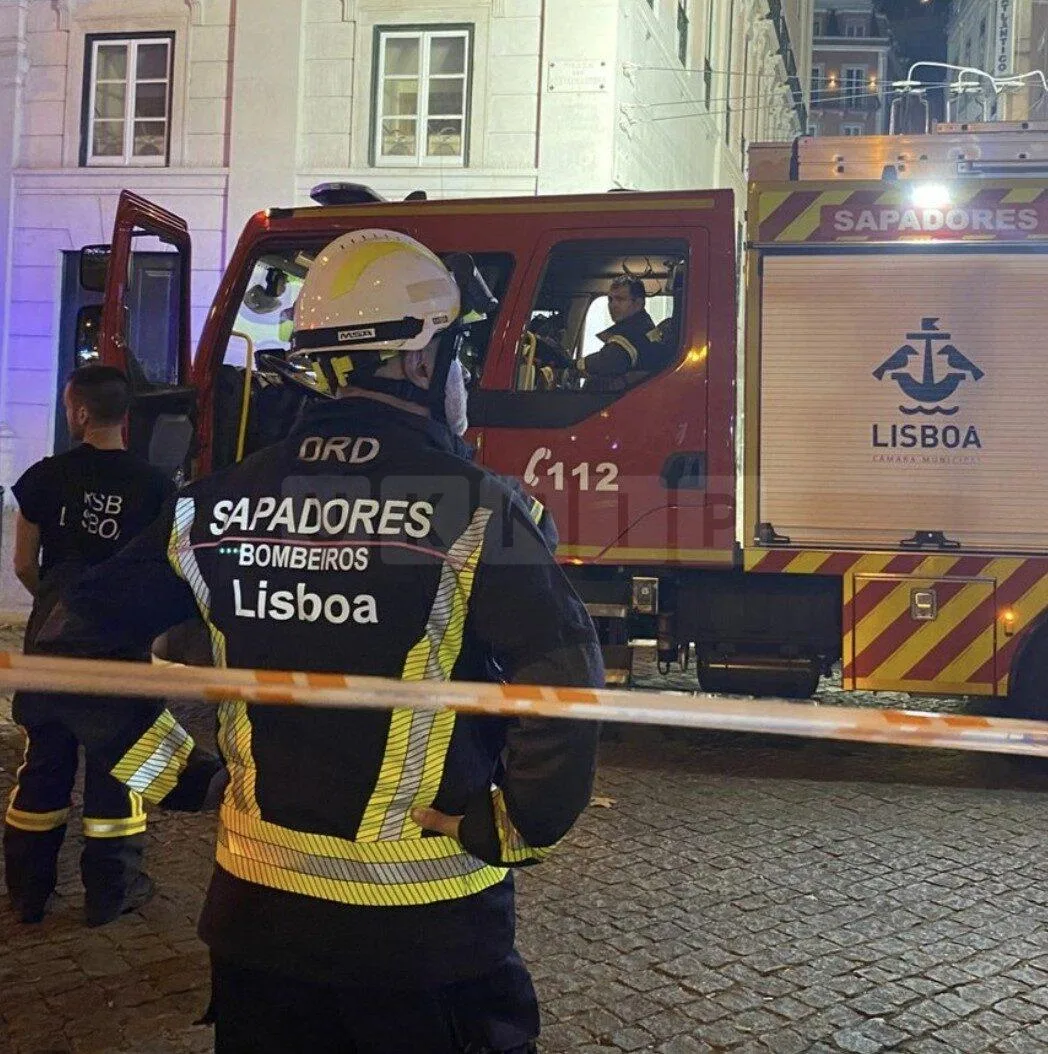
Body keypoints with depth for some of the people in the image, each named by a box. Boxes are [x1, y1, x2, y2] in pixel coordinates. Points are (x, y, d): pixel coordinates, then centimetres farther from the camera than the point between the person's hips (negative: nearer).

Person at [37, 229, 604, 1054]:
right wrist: (522, 829, -9)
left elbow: (75, 641, 5)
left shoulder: (217, 505, -2)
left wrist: (176, 775, 9)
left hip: (257, 910, 4)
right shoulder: (471, 507, -15)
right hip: (425, 929, -4)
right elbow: (563, 684, -24)